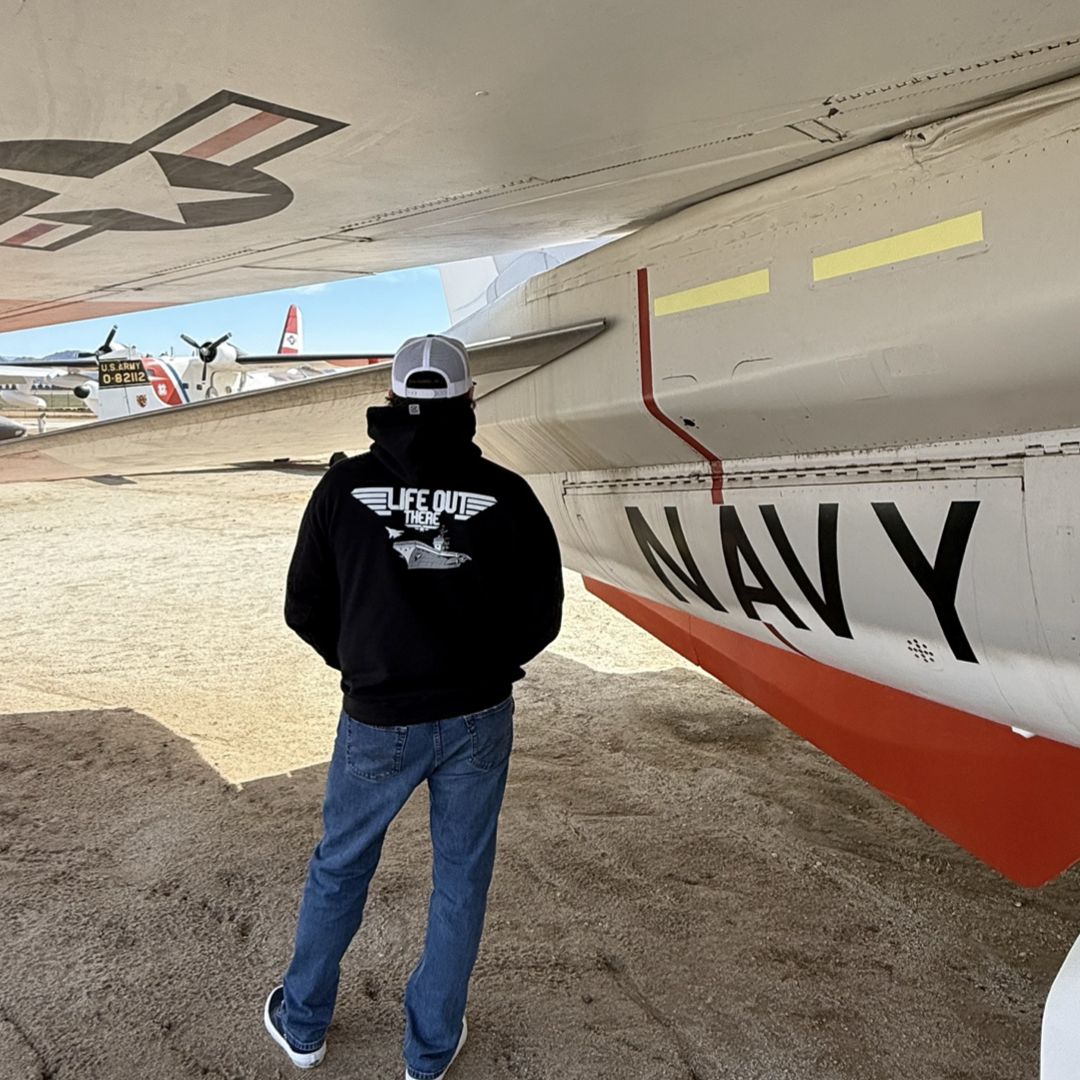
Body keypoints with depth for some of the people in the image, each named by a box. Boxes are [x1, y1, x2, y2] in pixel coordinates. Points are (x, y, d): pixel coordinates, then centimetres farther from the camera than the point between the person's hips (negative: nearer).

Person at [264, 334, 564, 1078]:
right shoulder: (506, 493, -10)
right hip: (478, 718, 0)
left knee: (340, 866, 22)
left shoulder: (346, 486, -9)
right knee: (461, 878, 18)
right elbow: (541, 614, -4)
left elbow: (305, 607, -1)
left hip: (378, 720, 1)